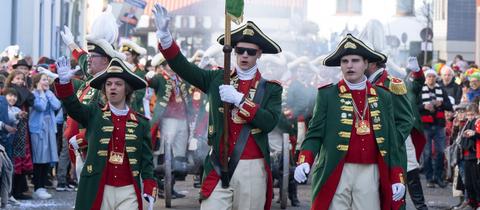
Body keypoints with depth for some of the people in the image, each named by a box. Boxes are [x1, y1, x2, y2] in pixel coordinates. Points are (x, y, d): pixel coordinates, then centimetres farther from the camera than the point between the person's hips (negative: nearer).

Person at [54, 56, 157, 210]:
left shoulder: (141, 123, 7)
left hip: (128, 192, 0)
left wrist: (149, 190, -4)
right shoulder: (94, 114, 7)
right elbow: (72, 106, -12)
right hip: (97, 191, 0)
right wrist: (64, 82, -29)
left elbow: (146, 159, 6)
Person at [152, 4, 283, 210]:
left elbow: (270, 122, -9)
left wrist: (239, 99, -15)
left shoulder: (271, 88, 5)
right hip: (218, 166, 0)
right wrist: (164, 34, -14)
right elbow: (183, 67, -1)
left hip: (252, 168, 0)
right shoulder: (218, 79, 9)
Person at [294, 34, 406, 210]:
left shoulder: (383, 97, 11)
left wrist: (397, 179, 7)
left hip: (370, 173, 2)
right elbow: (315, 134, 0)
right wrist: (304, 161, -18)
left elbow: (390, 140, 12)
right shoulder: (327, 95, 4)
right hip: (336, 173, -2)